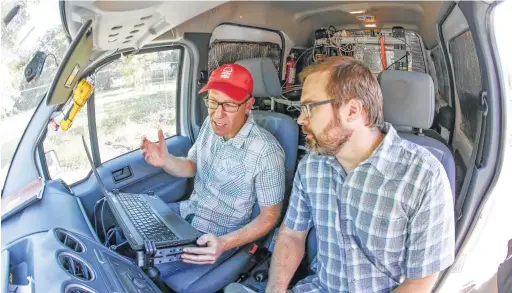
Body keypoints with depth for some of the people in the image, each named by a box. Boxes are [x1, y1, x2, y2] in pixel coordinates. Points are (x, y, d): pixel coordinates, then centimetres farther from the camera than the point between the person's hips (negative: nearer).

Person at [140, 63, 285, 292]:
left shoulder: (266, 152, -28)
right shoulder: (211, 124, -7)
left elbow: (269, 216, -18)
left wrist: (225, 243, -32)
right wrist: (165, 161, -15)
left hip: (218, 235, -6)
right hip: (188, 211, 7)